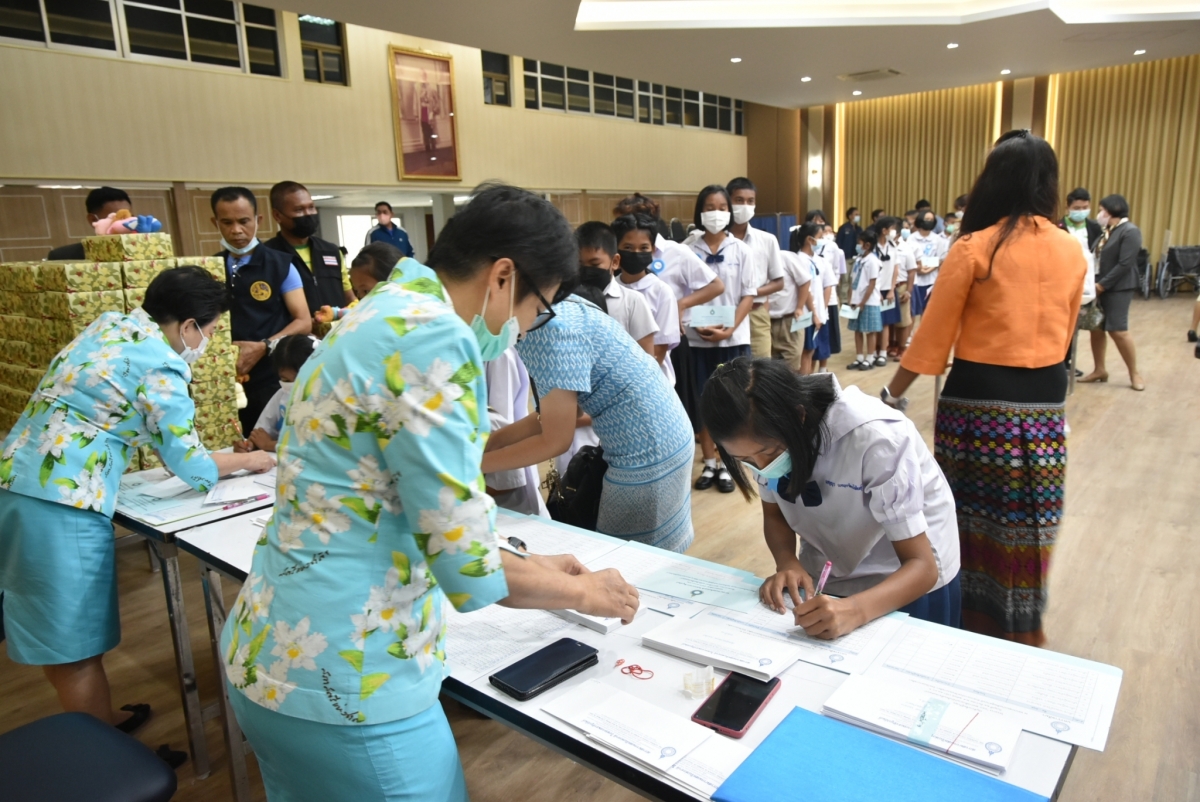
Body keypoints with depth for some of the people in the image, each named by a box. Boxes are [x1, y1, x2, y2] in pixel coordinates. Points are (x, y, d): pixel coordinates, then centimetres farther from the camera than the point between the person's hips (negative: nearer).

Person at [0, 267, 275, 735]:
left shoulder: (110, 324, 12)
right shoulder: (161, 368, -13)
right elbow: (192, 468, -7)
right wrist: (250, 460, 9)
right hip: (59, 505, -9)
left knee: (54, 639, 20)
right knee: (75, 649, 5)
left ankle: (101, 727, 37)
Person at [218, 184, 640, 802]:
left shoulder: (386, 312, 8)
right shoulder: (431, 337, -21)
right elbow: (471, 570, -21)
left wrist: (532, 566, 18)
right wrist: (581, 592, -3)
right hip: (340, 683, -9)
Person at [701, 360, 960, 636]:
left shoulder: (874, 440, -34)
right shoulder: (763, 438, -19)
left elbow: (922, 566, -29)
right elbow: (774, 513, -3)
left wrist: (855, 610, -47)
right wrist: (787, 562, -24)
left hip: (909, 580, -4)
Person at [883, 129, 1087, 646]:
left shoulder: (974, 248, -10)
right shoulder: (1073, 252, 5)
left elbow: (933, 335, -7)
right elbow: (1064, 335, 16)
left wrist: (892, 394, 3)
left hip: (977, 402, -4)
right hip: (1045, 407, 5)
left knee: (972, 522, 10)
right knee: (1027, 529, 16)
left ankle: (970, 624, 26)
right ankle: (1021, 633, 32)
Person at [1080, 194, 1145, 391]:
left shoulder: (1130, 232, -13)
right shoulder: (1106, 230, 12)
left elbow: (1124, 265, -19)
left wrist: (1102, 285, -18)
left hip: (1117, 288, -8)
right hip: (1099, 286, 8)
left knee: (1118, 331, -7)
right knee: (1096, 328, 10)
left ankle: (1134, 374, 8)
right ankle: (1100, 370, 22)